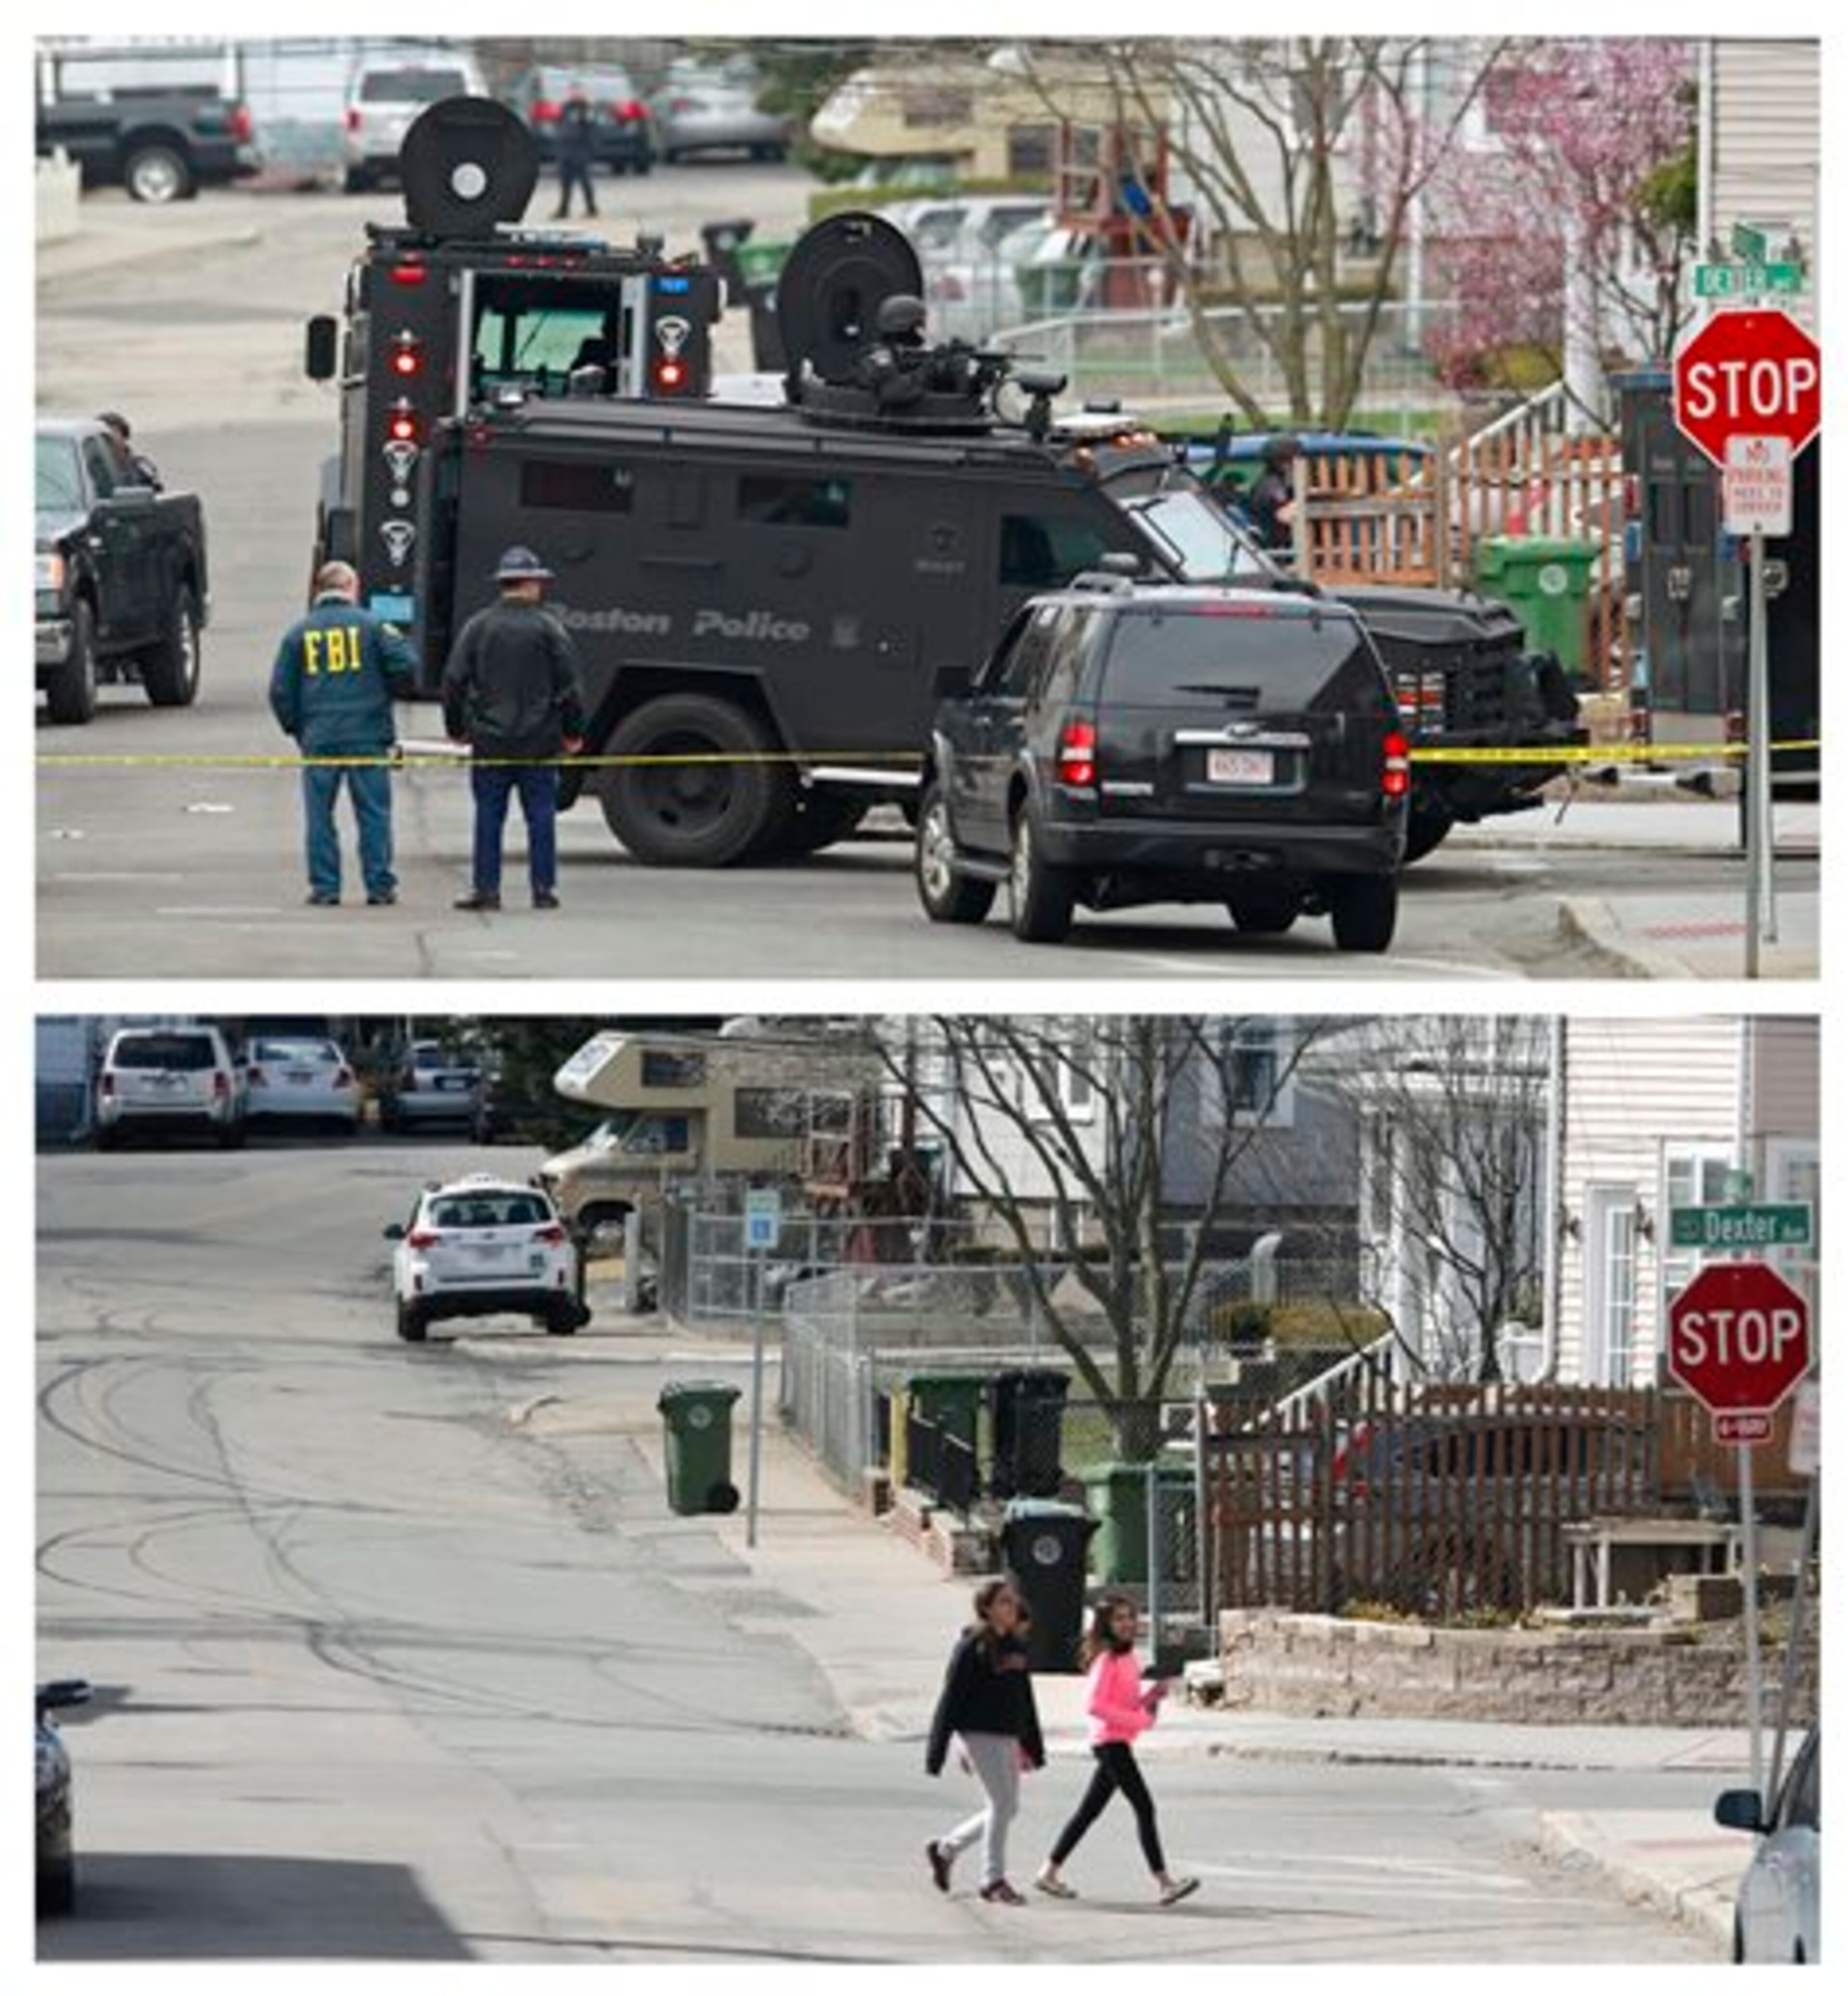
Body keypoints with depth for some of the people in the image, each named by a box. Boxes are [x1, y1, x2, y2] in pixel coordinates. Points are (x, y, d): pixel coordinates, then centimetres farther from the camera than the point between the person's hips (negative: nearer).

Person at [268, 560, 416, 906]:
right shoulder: (371, 625, 0)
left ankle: (324, 888, 3)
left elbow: (281, 690, 3)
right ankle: (380, 887, 3)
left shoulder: (299, 634, 5)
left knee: (320, 816, 6)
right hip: (367, 735, -1)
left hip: (318, 738, 1)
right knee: (374, 813, 4)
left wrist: (295, 728, 16)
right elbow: (407, 668, -5)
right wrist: (386, 692, 16)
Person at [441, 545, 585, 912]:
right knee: (541, 816, 5)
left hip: (490, 742, 1)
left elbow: (454, 681, 2)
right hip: (539, 744, -1)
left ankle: (486, 888, 3)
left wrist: (457, 728, 13)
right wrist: (573, 732, 7)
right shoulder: (548, 628, -4)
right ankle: (544, 889, 6)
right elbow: (569, 685, -3)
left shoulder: (478, 627, 1)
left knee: (489, 817, 5)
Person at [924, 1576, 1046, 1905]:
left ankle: (945, 1850, 28)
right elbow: (951, 1699, -11)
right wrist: (936, 1753, -12)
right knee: (1002, 1804, -7)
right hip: (981, 1734, -8)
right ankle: (993, 1881, 4)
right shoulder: (972, 1648, -11)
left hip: (1009, 1738, 8)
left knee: (1007, 1807, 11)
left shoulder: (1017, 1647, 11)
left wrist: (1033, 1746, 18)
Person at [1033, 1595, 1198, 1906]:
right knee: (1144, 1807, -11)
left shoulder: (1127, 1657, 14)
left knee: (1090, 1810, 14)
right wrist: (1140, 1720, -19)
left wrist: (1150, 1695, 2)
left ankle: (1050, 1872, 20)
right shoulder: (1107, 1660, -13)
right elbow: (1095, 1705, -20)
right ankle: (1164, 1882, -13)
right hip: (1110, 1741, -10)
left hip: (1118, 1742, 10)